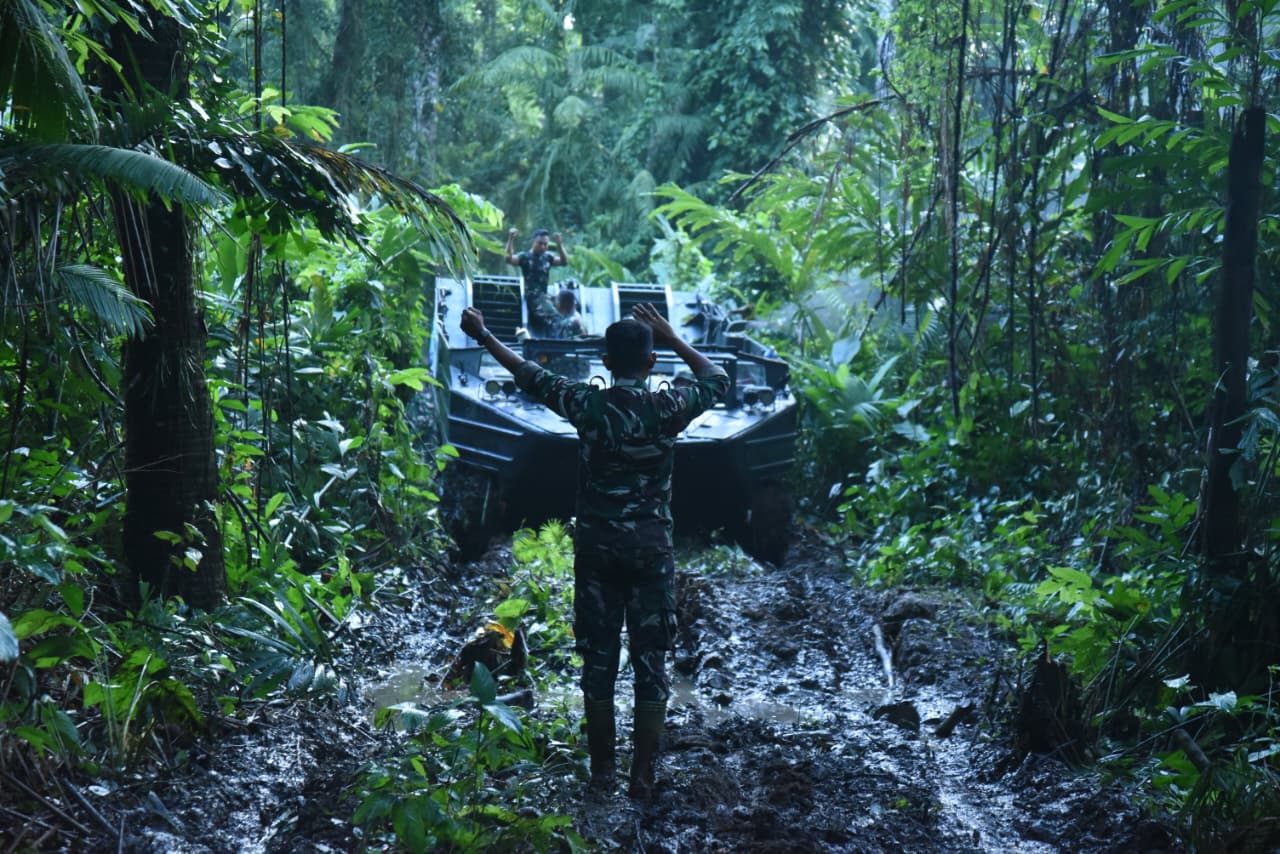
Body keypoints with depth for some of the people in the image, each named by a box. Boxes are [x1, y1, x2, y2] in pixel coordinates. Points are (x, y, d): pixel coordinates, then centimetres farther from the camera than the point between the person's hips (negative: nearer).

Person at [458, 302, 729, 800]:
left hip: (596, 548, 1)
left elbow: (528, 375, 8)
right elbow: (717, 380, 12)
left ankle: (602, 771, 14)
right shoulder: (666, 409, -8)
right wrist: (674, 340, 14)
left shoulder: (587, 406, -6)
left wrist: (484, 337, 21)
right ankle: (643, 777, 7)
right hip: (650, 548, -1)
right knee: (651, 664, 5)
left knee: (598, 660, 9)